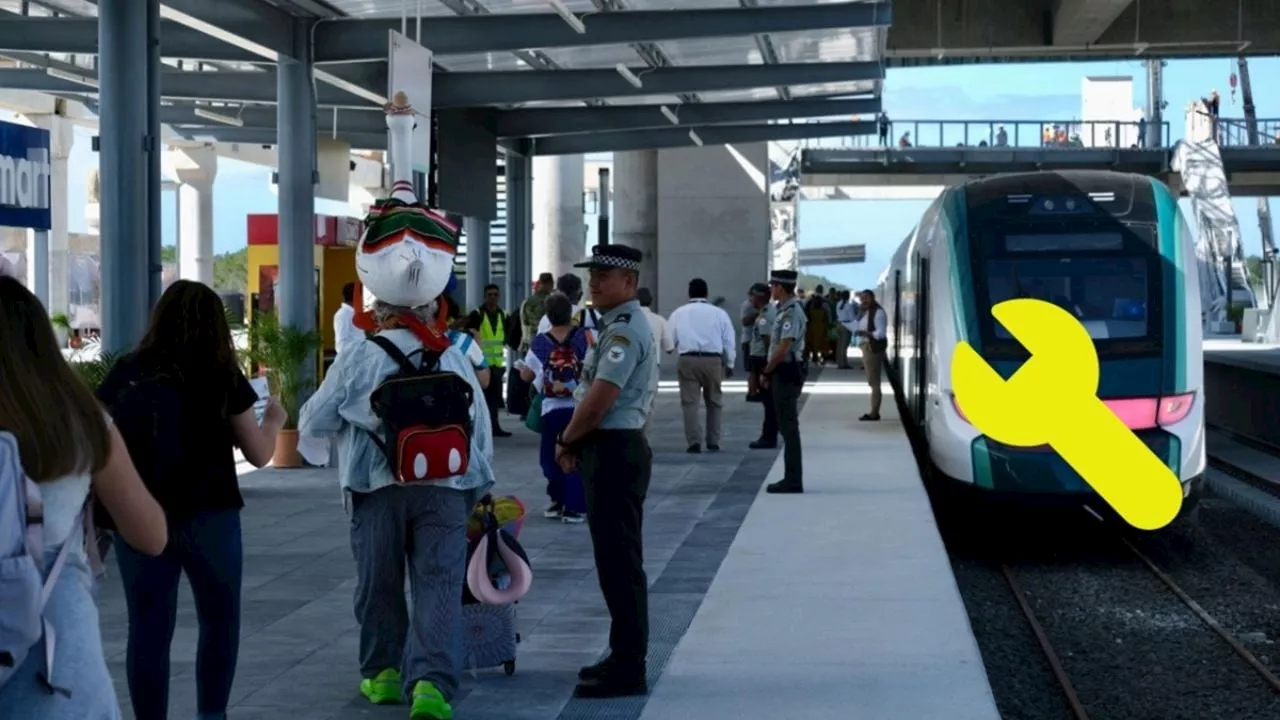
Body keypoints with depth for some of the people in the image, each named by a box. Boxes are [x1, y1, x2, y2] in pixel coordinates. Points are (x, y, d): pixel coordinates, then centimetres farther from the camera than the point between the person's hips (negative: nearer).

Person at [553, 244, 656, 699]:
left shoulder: (624, 330, -17)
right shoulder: (620, 326, 16)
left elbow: (598, 401, -22)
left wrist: (566, 441, -7)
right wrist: (576, 443, 10)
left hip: (615, 452, -11)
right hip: (613, 450, 11)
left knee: (619, 561, -6)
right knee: (617, 559, 16)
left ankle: (628, 669, -1)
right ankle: (625, 657, 25)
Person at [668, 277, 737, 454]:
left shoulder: (679, 313, 7)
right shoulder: (719, 313, 8)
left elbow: (670, 339, 5)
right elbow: (729, 340, 9)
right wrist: (729, 364, 18)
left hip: (687, 360, -1)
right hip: (713, 360, 1)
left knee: (690, 401, 0)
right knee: (713, 401, 14)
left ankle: (694, 441, -10)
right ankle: (713, 442, 17)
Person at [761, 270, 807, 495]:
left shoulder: (792, 312, -18)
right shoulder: (785, 310, 15)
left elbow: (784, 347, -22)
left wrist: (766, 372, -12)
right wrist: (769, 372, 14)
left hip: (787, 374, -10)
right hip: (783, 373, 10)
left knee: (789, 427, -7)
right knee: (787, 426, 13)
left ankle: (793, 481, -4)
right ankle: (791, 478, 18)